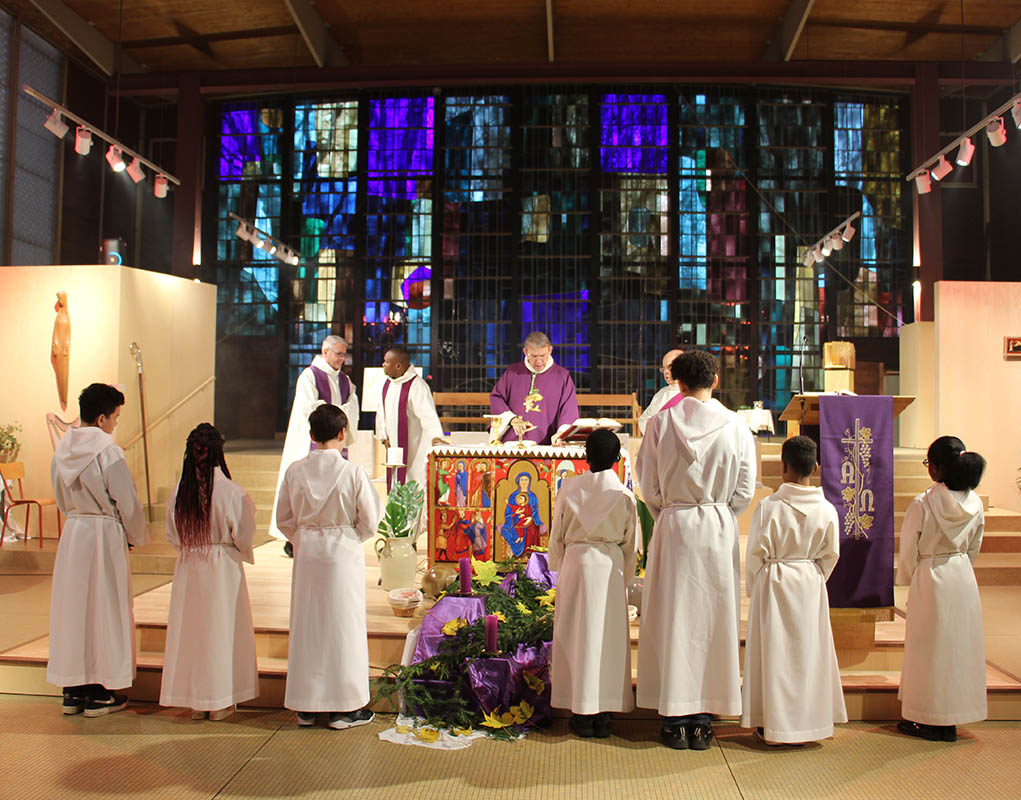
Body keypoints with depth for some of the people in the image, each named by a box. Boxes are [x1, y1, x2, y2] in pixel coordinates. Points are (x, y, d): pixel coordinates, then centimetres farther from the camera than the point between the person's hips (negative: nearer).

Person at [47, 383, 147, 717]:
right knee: (105, 608, 3)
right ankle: (100, 694, 10)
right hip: (106, 535, -6)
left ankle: (73, 690, 21)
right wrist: (137, 536, 3)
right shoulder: (108, 452, -17)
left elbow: (62, 499, 13)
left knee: (73, 605, 13)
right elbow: (126, 501, -11)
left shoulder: (62, 449, 4)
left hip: (72, 533, 7)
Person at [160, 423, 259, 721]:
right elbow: (243, 536, -10)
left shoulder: (179, 492, -4)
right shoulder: (231, 492, -15)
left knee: (190, 629, 13)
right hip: (223, 566, -3)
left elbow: (172, 535, 6)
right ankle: (219, 702, 15)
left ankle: (194, 702, 23)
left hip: (188, 567, 4)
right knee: (221, 630, 8)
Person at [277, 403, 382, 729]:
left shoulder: (295, 471, -4)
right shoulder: (352, 472, -13)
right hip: (343, 554, -3)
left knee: (306, 625, 13)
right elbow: (370, 521, -8)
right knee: (343, 625, 7)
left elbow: (284, 520, 4)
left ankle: (305, 707, 22)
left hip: (306, 554, 3)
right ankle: (344, 708, 13)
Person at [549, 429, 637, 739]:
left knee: (577, 635, 7)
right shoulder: (624, 495, -3)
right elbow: (629, 543, 4)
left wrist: (558, 569, 16)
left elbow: (557, 535, 4)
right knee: (608, 637, 7)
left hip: (576, 562, 0)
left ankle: (582, 713, 11)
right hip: (611, 566, 0)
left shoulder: (569, 488, -3)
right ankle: (603, 714, 11)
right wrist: (626, 580, 15)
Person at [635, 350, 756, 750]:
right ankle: (702, 719, 14)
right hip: (720, 528, 1)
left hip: (673, 526, -1)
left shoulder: (660, 423, -5)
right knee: (714, 619, 8)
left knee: (672, 619, 6)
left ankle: (675, 719, 10)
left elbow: (648, 485, -1)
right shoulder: (736, 426, -3)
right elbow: (745, 491, 0)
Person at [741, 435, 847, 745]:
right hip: (811, 586, 3)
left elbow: (756, 554, -8)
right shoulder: (827, 510, -5)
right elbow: (830, 555, 2)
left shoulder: (769, 507, -14)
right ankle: (808, 721, 21)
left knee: (775, 652, 6)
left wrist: (753, 588, 6)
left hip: (774, 585, -3)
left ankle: (774, 724, 12)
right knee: (808, 651, 13)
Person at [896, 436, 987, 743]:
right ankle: (951, 721, 22)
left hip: (930, 579, -5)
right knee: (959, 644, 13)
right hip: (963, 578, 5)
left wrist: (906, 578, 6)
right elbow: (974, 548, 8)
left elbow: (909, 549, -11)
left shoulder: (922, 504, -19)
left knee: (929, 647, 6)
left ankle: (929, 721, 14)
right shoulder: (975, 504, -3)